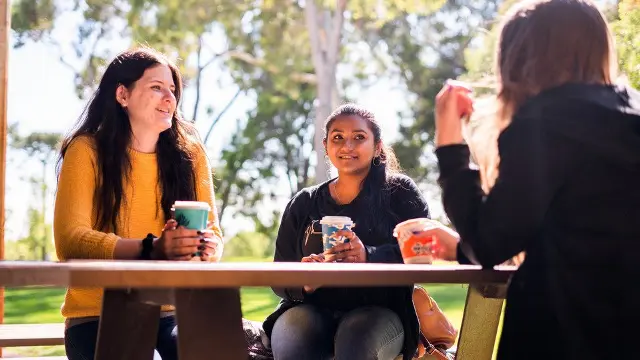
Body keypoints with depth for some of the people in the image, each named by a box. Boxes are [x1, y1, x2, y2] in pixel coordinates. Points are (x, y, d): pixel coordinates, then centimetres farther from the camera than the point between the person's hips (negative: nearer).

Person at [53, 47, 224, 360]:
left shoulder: (190, 154, 7)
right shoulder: (86, 151, -4)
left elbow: (212, 233, 4)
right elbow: (70, 240, -15)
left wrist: (209, 248, -22)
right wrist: (151, 250, -30)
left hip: (171, 313, 3)